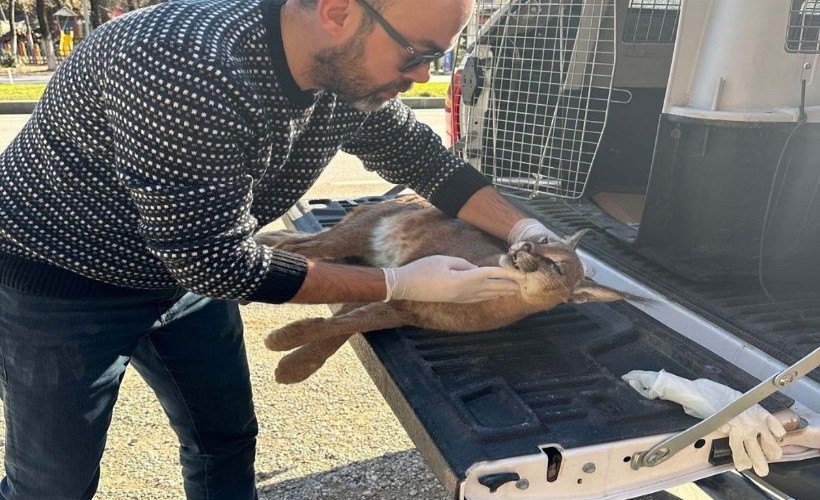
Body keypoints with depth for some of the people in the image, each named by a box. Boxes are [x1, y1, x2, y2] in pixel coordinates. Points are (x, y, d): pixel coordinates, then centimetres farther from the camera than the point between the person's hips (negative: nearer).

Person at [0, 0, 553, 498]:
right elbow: (220, 263, -30)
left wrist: (523, 228, -6)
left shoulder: (349, 71, -13)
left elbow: (423, 156, 3)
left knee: (227, 439, 14)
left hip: (188, 266, 6)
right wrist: (400, 284, -24)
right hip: (60, 282, -6)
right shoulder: (186, 72, -36)